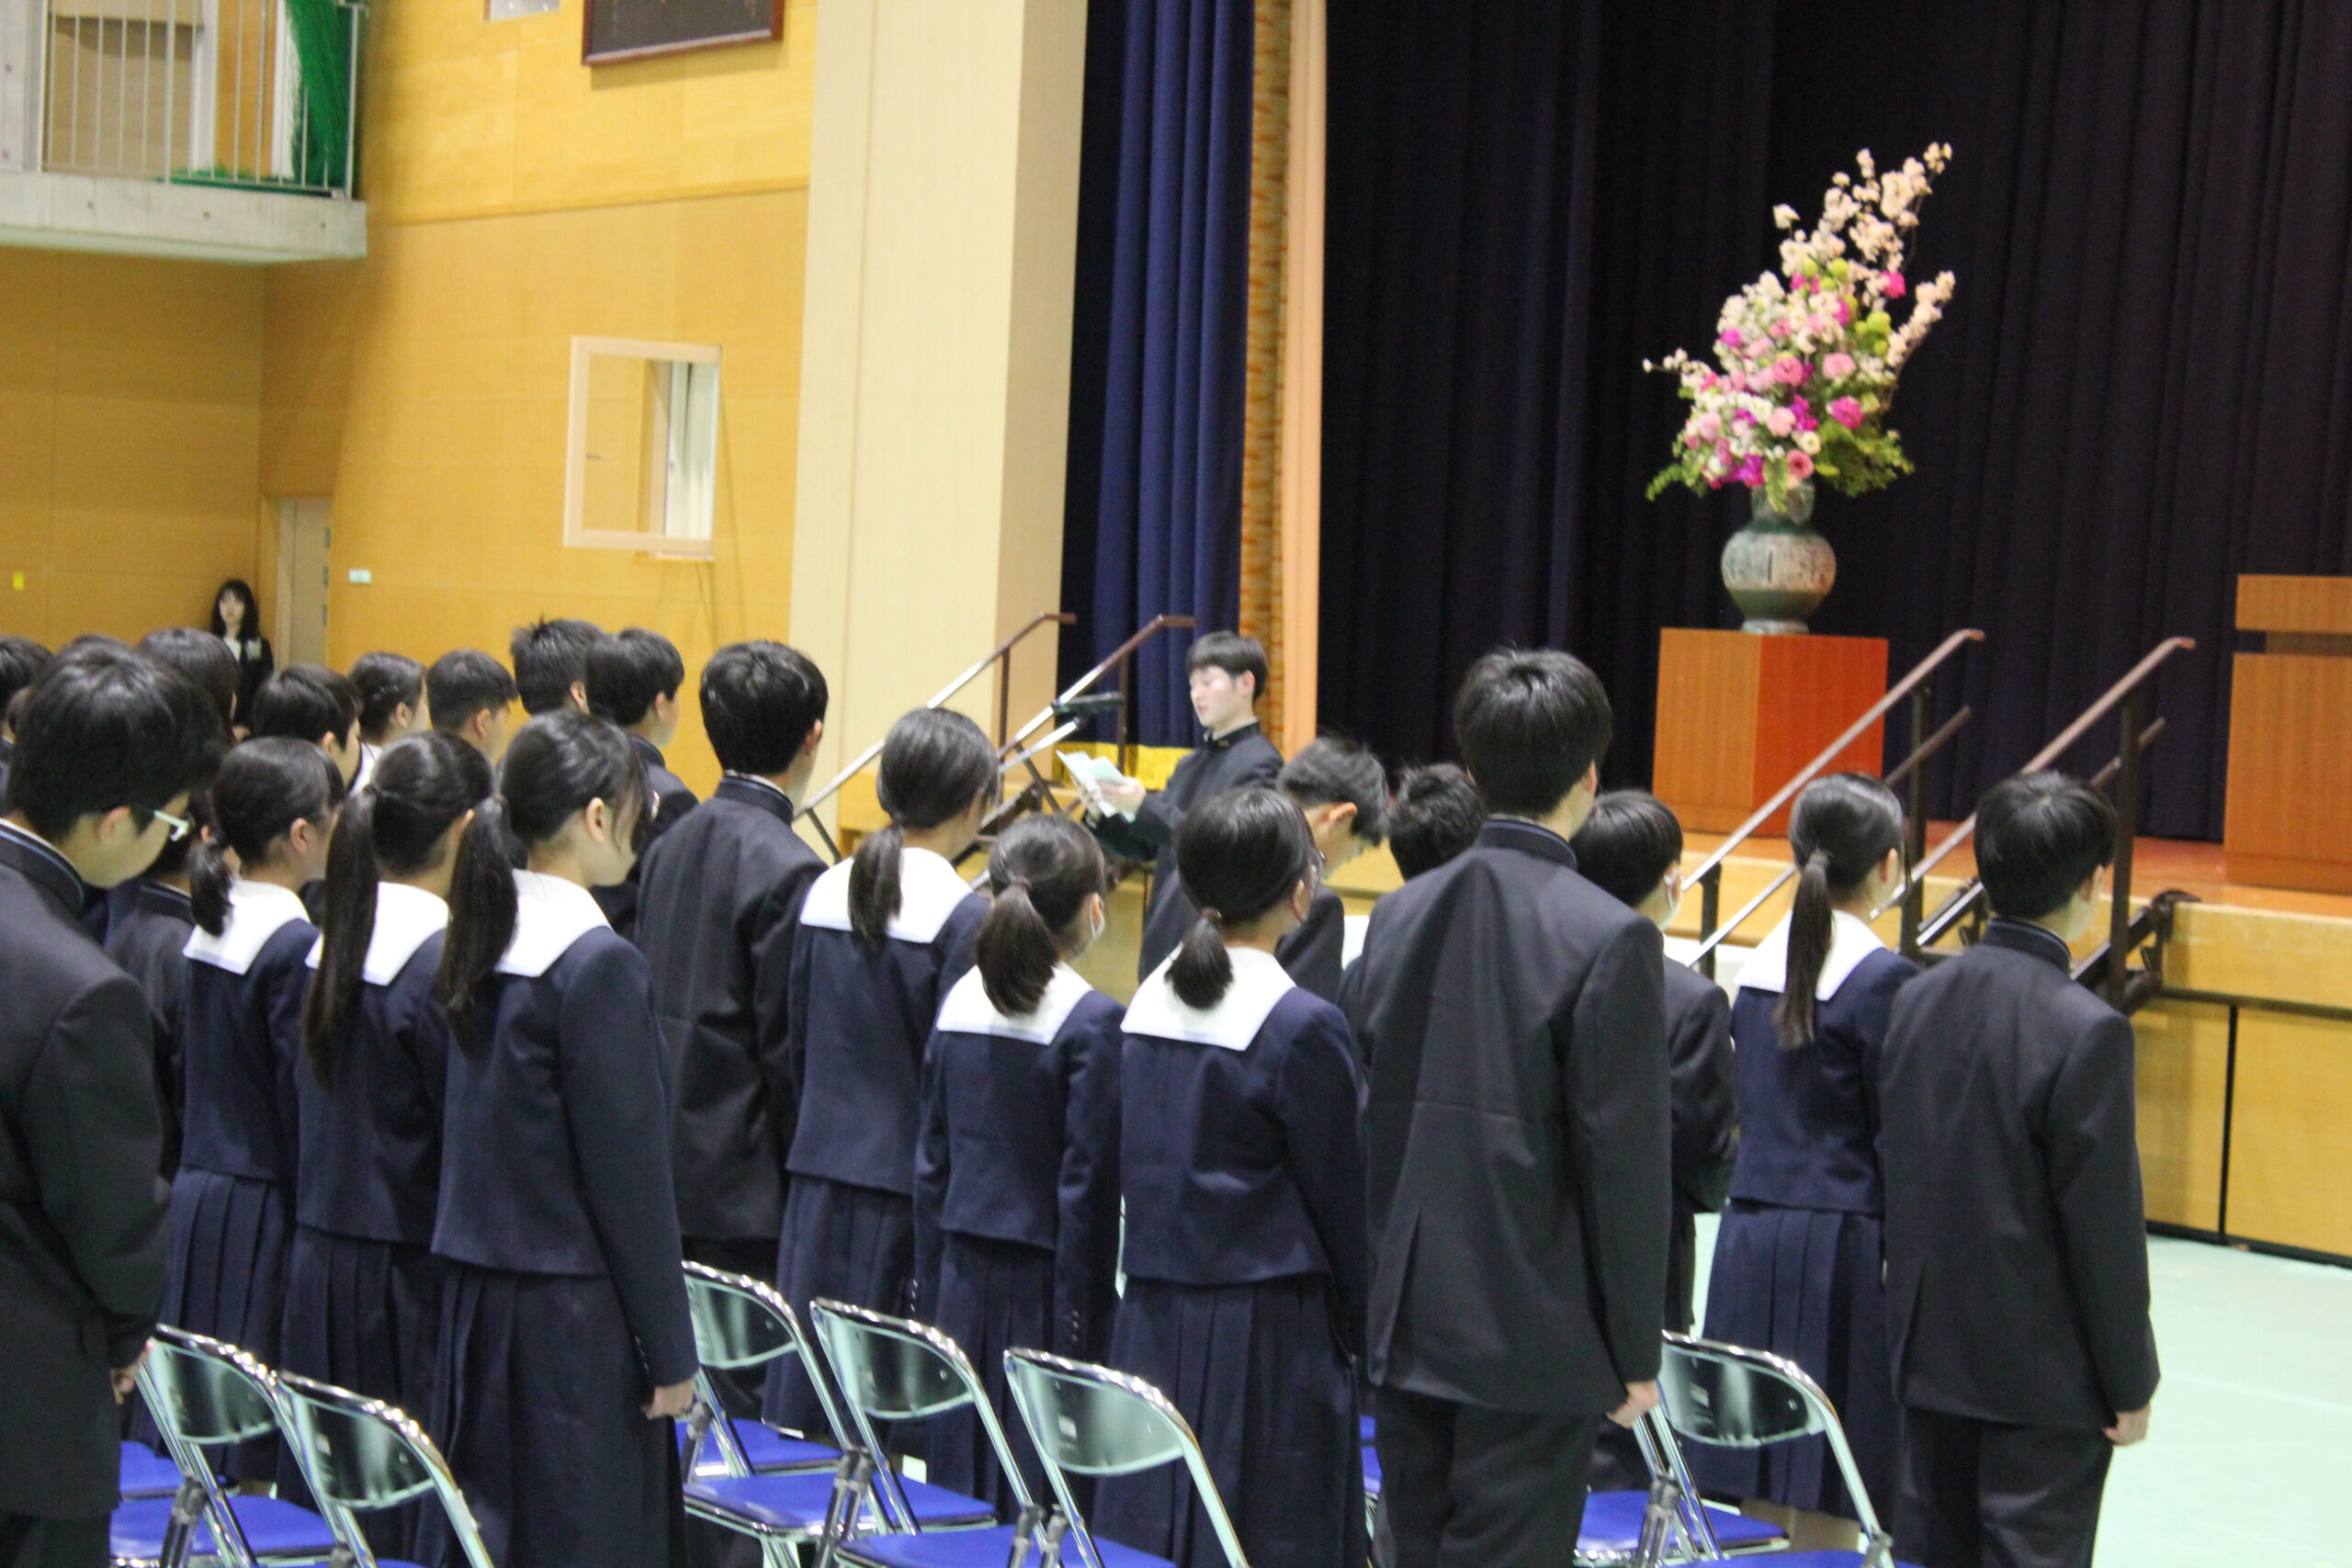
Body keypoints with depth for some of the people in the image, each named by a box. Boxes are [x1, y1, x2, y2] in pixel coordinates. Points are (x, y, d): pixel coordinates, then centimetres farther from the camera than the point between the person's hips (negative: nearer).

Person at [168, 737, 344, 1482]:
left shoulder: (211, 925, 8)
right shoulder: (295, 946, -16)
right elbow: (306, 1105, -16)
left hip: (197, 1195, 8)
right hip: (264, 1216, -8)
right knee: (264, 1449, -4)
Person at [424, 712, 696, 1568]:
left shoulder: (484, 935, 7)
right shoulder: (598, 965, -17)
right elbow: (630, 1175, -15)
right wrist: (670, 1353, -8)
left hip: (476, 1295, 8)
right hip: (572, 1313, -8)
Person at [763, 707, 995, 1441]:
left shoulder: (824, 894, 5)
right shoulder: (963, 919, -14)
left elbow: (799, 1047, 12)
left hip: (820, 1180, 6)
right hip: (908, 1186, -6)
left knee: (810, 1402, 11)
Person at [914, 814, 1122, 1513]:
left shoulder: (959, 1002, 4)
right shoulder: (1092, 1023, -13)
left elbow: (931, 1165, 9)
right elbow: (1086, 1186, -13)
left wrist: (935, 1289, 16)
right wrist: (1083, 1326, -8)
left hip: (964, 1278, 6)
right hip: (1041, 1283, -6)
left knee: (959, 1481, 11)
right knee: (1039, 1500, 0)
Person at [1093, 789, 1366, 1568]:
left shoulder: (1149, 1002, 6)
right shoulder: (1301, 1026, -14)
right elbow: (1342, 1198, -7)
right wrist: (1366, 1330, 5)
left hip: (1152, 1322, 7)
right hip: (1264, 1332, -7)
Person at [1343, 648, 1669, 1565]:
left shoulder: (1401, 914, 3)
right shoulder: (1608, 939, -15)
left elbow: (1364, 1118, 8)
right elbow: (1626, 1162, -14)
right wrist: (1636, 1353, -5)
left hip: (1407, 1318, 6)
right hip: (1534, 1334, -6)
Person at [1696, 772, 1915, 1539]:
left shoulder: (1761, 963, 9)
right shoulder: (1881, 978, -11)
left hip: (1751, 1237, 7)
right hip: (1840, 1246, -7)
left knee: (1766, 1506, 10)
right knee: (1826, 1511, -2)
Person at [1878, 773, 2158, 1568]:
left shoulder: (1918, 1000, 2)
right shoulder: (2087, 1032, -18)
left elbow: (1900, 1174, 8)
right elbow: (2105, 1224, -16)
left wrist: (1918, 1311, 17)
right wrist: (2130, 1381, -6)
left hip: (1931, 1352, 6)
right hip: (2045, 1373, -6)